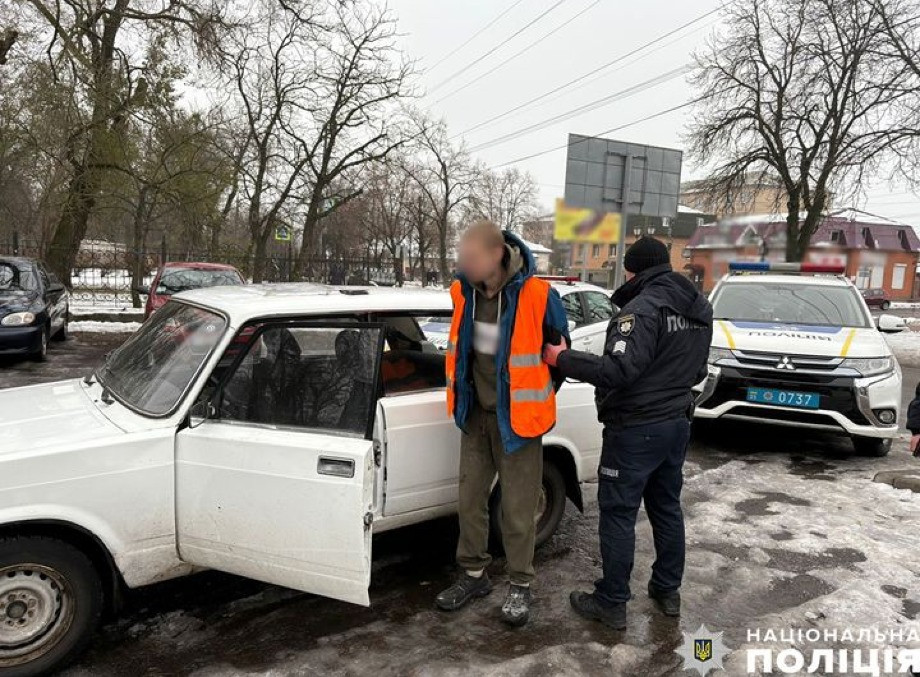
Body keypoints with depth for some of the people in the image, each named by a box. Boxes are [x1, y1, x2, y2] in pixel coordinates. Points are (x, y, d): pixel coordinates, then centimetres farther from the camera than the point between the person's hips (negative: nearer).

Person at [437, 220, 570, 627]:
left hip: (516, 419, -5)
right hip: (475, 415, 5)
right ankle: (474, 574, 32)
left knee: (517, 508, 5)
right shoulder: (464, 290, -6)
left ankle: (520, 585, 25)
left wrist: (536, 401, 2)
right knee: (470, 499, 14)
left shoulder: (537, 296, -21)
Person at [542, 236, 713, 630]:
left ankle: (611, 603, 11)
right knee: (667, 508, 19)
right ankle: (668, 591, 32)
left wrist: (562, 359, -22)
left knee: (618, 514, 2)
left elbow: (618, 369, -30)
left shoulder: (644, 307, -21)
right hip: (677, 423, 9)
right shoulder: (700, 308, 10)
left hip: (636, 429, -9)